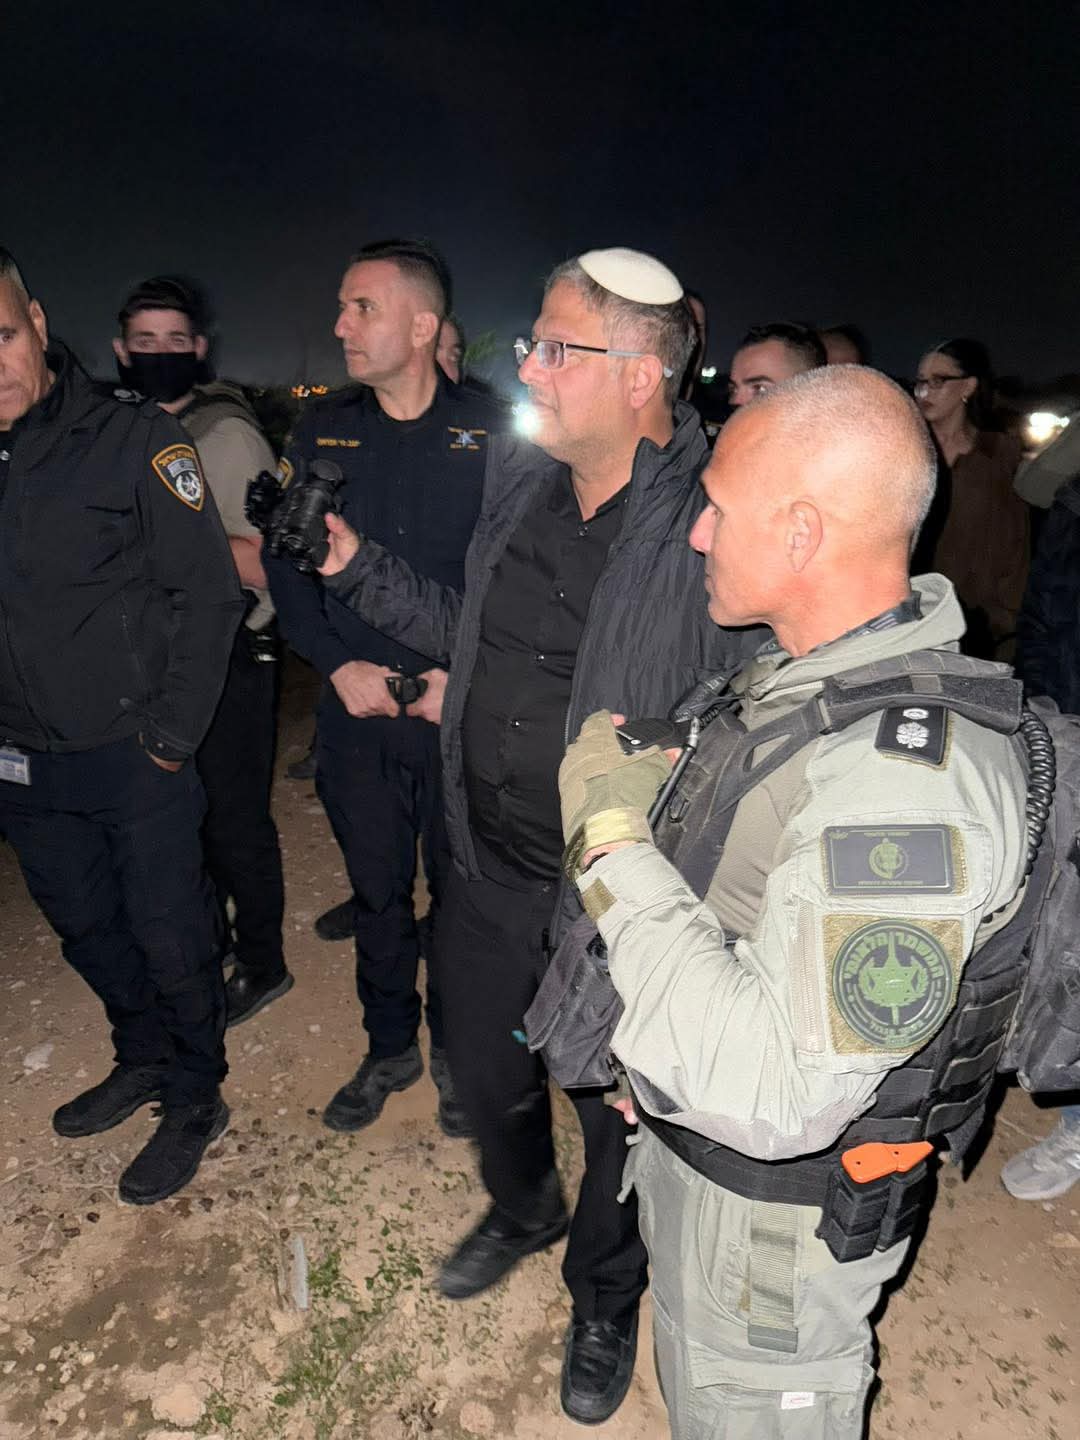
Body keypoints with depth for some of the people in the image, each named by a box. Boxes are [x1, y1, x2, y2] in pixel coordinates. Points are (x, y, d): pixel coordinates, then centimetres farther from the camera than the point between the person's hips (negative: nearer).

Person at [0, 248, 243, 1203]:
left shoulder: (134, 441, -11)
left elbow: (208, 595, -12)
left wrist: (171, 737, -13)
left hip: (135, 757, -5)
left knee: (169, 937, 8)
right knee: (86, 930, 21)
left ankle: (196, 1099, 30)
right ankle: (143, 1060, 45)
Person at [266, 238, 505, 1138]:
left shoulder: (490, 432, -4)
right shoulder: (323, 430, 6)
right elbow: (285, 562, 7)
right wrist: (337, 664, -6)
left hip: (461, 714, -2)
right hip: (358, 709, 3)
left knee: (459, 891, 11)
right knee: (377, 890, 15)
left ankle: (454, 1051, 34)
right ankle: (390, 1048, 36)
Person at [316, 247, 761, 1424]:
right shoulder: (517, 478, 0)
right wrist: (354, 566, 6)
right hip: (489, 868, 7)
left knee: (618, 1117, 20)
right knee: (485, 1071, 28)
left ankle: (603, 1300, 53)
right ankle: (522, 1210, 63)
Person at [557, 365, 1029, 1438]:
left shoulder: (908, 782, -36)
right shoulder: (803, 675, -4)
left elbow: (772, 1096, -37)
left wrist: (615, 845, -34)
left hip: (779, 1208, -8)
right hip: (697, 1143, 8)